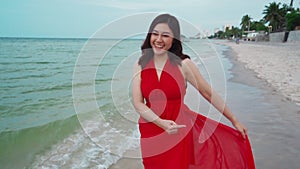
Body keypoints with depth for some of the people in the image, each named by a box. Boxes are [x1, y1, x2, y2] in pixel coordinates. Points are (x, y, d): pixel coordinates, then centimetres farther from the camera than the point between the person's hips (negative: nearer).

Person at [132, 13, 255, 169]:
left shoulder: (183, 64, -9)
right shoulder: (140, 65, -3)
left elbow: (209, 93, -2)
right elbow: (137, 103, -8)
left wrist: (234, 121, 4)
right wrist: (161, 123, -22)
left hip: (179, 128, -2)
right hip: (151, 131, 2)